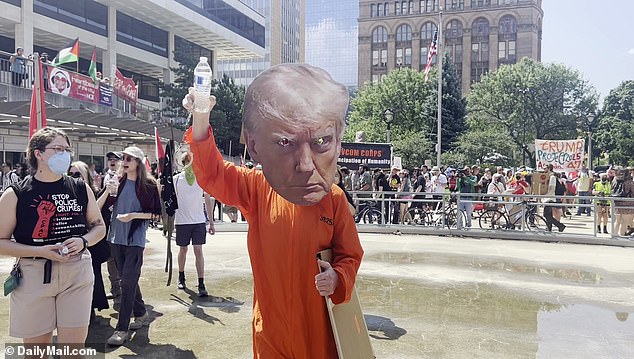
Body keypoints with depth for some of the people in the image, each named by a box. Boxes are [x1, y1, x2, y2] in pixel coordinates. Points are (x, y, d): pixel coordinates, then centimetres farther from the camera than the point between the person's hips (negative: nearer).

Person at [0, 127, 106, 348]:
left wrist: (83, 241, -8)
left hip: (77, 273, 2)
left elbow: (99, 226, 13)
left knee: (75, 347, 4)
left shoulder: (81, 189, 5)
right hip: (33, 276, -2)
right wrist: (40, 251, -17)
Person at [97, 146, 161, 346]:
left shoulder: (148, 185, -5)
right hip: (116, 238, 5)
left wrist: (133, 215, -15)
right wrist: (107, 192, -13)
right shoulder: (118, 183, 7)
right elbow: (98, 208, 4)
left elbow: (156, 214, -4)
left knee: (128, 281, -9)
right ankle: (141, 313, 32)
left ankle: (122, 329, -4)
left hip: (135, 239, -5)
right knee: (128, 280, 15)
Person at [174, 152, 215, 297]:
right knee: (183, 249, 13)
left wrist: (211, 222, 7)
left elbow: (208, 200, 8)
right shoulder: (176, 179, 0)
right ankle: (181, 277, 34)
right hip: (182, 221, 0)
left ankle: (201, 285, -5)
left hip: (199, 221, 0)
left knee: (198, 251, -5)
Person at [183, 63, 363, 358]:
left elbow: (349, 255, -3)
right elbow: (212, 173, 2)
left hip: (319, 324, -1)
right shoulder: (256, 190, -10)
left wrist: (338, 278, -24)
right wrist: (200, 118, -10)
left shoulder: (334, 199, -13)